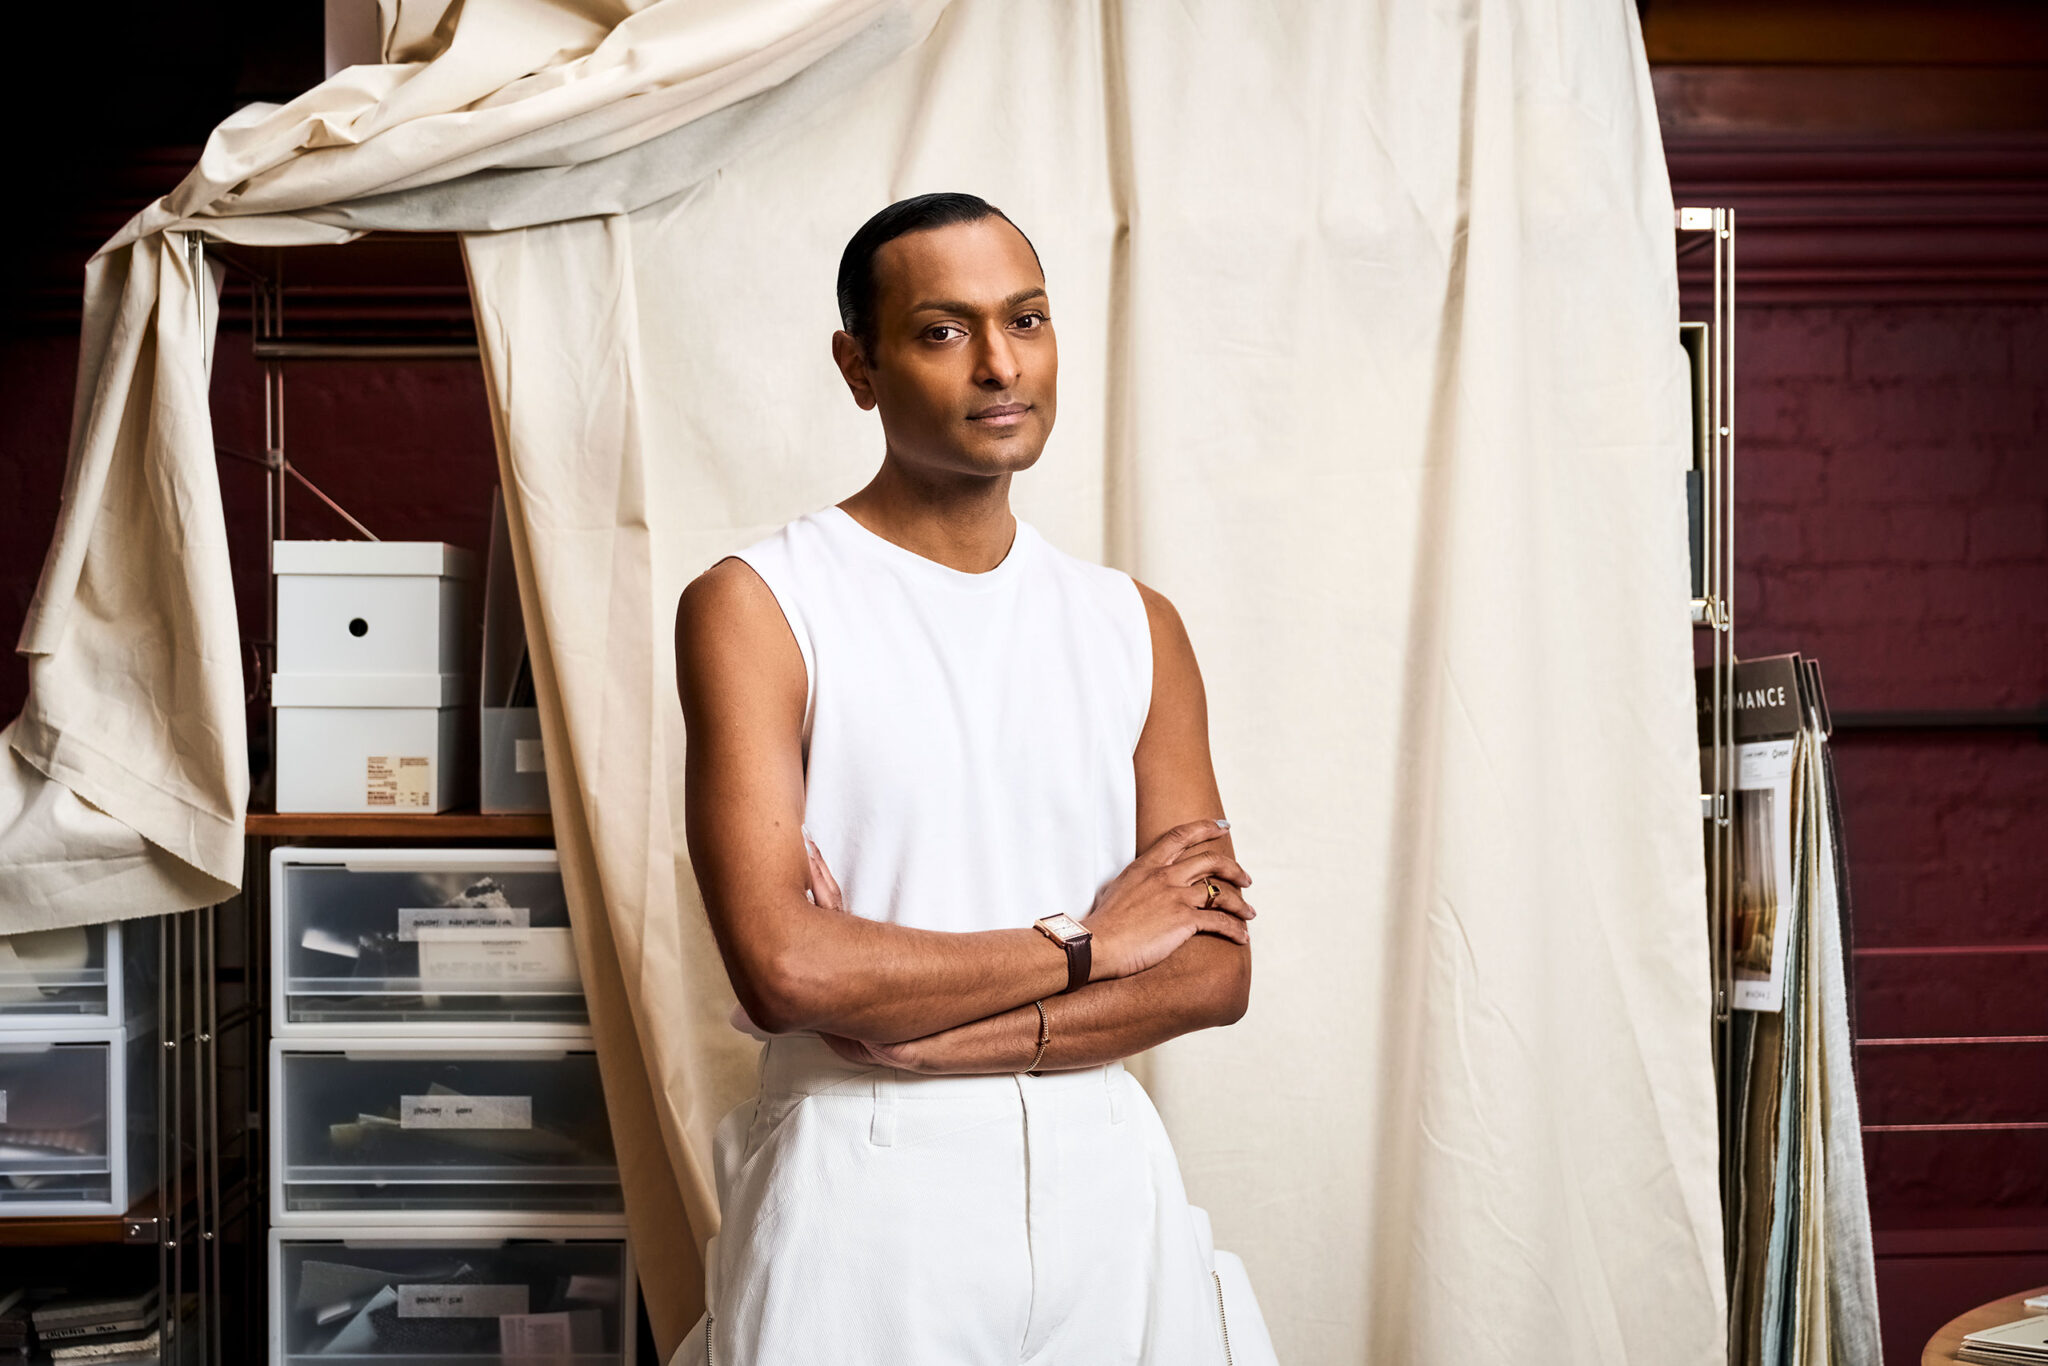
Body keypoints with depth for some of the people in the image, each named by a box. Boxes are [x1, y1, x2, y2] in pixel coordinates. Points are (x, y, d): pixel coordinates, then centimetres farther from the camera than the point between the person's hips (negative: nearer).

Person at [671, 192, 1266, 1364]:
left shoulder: (1135, 626, 7)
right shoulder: (757, 607, -6)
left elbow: (1214, 968, 0)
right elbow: (782, 966, -17)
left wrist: (924, 1029, -13)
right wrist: (1084, 945, -8)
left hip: (1107, 1178, 4)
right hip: (864, 1188, -4)